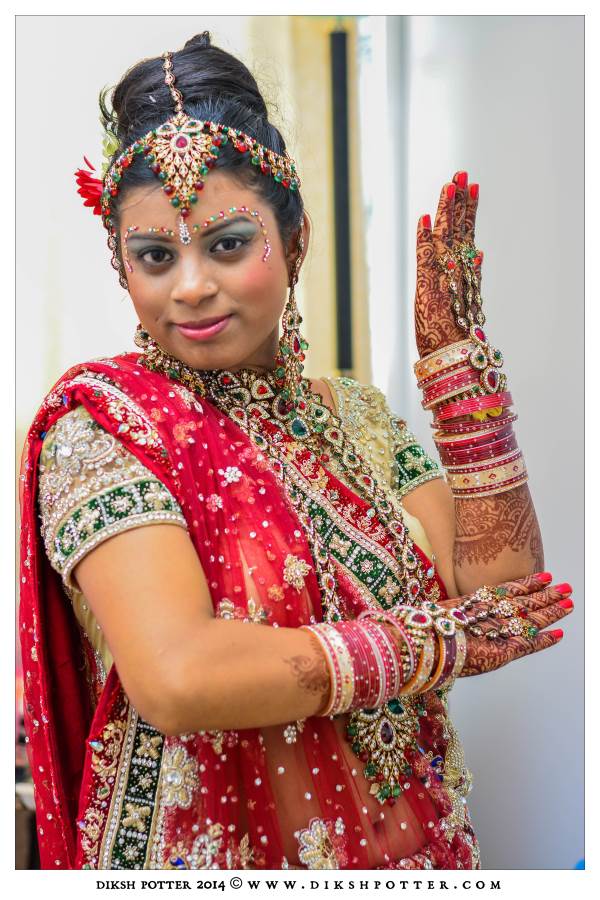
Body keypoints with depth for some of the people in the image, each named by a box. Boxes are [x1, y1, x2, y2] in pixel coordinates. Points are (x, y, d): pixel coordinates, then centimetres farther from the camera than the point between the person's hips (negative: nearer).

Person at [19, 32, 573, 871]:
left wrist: (461, 360, -10)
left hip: (409, 844, 5)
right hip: (214, 850, -5)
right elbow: (176, 677, -27)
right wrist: (437, 641, -18)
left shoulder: (359, 418, 2)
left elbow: (504, 596, -8)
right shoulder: (103, 419, -14)